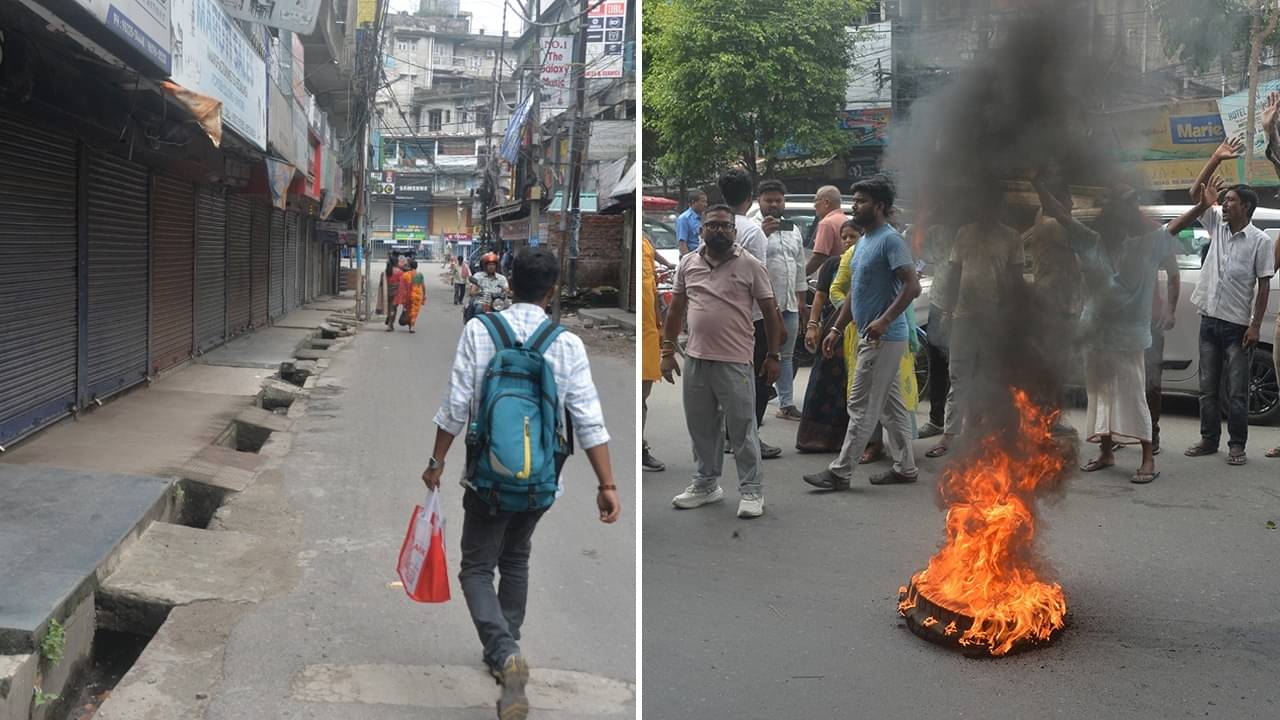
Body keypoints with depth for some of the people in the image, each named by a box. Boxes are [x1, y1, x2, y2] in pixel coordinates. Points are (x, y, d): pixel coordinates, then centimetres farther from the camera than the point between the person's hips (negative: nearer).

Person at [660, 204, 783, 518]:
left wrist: (773, 356, -3)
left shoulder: (750, 265, -4)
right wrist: (668, 351, 8)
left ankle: (752, 490, 11)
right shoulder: (688, 263, 7)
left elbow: (770, 312, -1)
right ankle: (706, 484, 28)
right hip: (695, 360, 4)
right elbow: (675, 310, 12)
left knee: (742, 429, 1)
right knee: (701, 427, 14)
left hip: (734, 362, -4)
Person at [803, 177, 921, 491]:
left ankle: (840, 472, -3)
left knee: (862, 406, -6)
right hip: (870, 336, 10)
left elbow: (913, 285, -23)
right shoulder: (863, 242, 16)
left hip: (883, 338, -10)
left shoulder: (890, 240, -14)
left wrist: (884, 320, -30)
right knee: (891, 406, 13)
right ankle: (905, 467, 20)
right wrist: (837, 329, 19)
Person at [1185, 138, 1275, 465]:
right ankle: (1209, 440, 18)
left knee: (1236, 391, -1)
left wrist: (1255, 325, -11)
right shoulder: (1217, 225, 8)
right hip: (1209, 320, 5)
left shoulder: (1260, 241, -6)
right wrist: (1216, 159, -3)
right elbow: (1196, 193, 5)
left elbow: (1264, 285, -6)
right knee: (1208, 387, 9)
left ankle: (1237, 445, 7)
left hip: (1237, 325, -5)